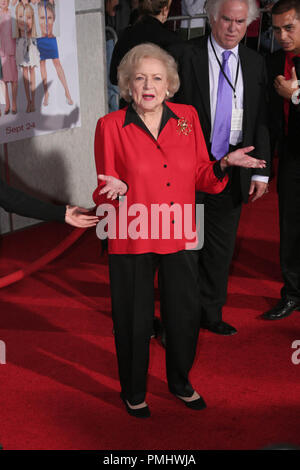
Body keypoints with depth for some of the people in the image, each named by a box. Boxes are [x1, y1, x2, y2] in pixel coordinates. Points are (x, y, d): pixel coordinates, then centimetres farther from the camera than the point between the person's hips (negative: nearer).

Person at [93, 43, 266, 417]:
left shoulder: (187, 117, 2)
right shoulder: (110, 126, -7)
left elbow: (200, 176, 7)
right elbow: (105, 189, -4)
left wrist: (224, 163, -11)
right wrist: (116, 189, -26)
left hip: (180, 237, 3)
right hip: (132, 239, -3)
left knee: (185, 315, 14)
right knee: (134, 320, 10)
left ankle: (180, 382, 41)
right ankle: (133, 392, 34)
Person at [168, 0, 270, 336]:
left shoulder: (255, 63, 8)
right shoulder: (184, 56, -5)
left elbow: (261, 121, 8)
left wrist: (260, 172, 4)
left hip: (232, 171, 4)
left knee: (221, 246, 14)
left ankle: (210, 314, 31)